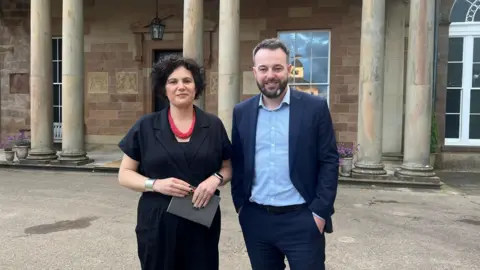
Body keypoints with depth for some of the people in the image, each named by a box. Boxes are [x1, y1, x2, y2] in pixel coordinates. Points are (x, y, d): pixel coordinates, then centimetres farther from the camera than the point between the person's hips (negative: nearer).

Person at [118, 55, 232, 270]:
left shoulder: (213, 125, 3)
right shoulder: (146, 126, 0)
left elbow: (228, 168, 11)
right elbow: (125, 174, 3)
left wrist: (215, 179, -11)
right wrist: (156, 184, -14)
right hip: (157, 223, 0)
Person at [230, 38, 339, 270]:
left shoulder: (315, 107, -5)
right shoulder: (242, 112, 4)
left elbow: (329, 162, -6)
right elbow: (237, 162, 10)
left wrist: (320, 212, -10)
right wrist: (240, 204, 5)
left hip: (302, 219, -3)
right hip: (256, 219, 3)